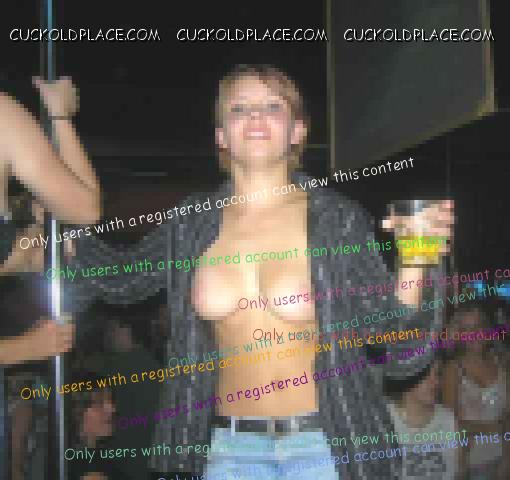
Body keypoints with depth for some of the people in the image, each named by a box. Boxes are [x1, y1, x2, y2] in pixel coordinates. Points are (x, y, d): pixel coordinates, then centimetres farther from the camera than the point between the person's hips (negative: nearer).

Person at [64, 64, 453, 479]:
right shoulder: (194, 223, -1)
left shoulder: (338, 220, -9)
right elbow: (124, 280, 17)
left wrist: (412, 267, -26)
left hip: (323, 445, -2)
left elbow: (397, 347, -10)